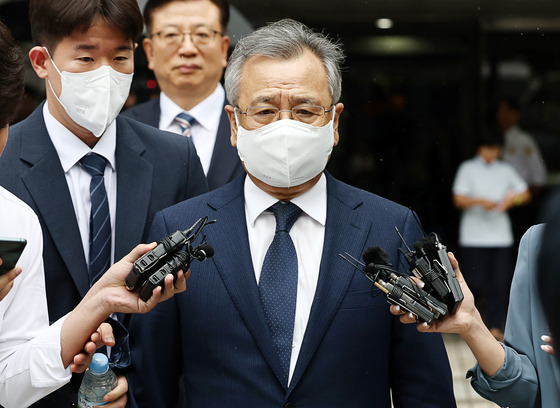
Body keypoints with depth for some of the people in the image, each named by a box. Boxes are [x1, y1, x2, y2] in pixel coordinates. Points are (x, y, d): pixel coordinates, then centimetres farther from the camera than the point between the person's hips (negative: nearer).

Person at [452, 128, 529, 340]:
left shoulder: (506, 170, 12)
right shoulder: (468, 169, 3)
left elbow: (525, 194, 14)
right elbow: (458, 199, -5)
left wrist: (511, 199, -7)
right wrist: (479, 201, -22)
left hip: (501, 235, 3)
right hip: (474, 236, -3)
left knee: (500, 283, -1)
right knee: (476, 282, -5)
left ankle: (495, 326, 9)